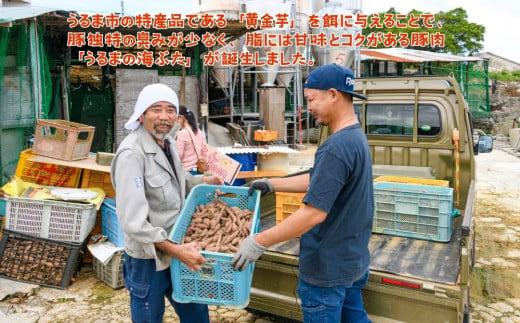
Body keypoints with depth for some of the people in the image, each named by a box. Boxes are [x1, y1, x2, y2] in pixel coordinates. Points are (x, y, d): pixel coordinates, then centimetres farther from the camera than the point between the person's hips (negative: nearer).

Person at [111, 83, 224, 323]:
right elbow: (132, 221, -28)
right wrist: (175, 250, -31)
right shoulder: (132, 153, -24)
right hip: (148, 257, -8)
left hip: (176, 247, 8)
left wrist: (202, 181, 5)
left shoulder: (166, 142, 3)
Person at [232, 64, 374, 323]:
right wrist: (272, 184, 14)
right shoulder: (357, 136, 5)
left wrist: (259, 242, -24)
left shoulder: (336, 148, -26)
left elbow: (314, 213, -29)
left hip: (327, 268, -9)